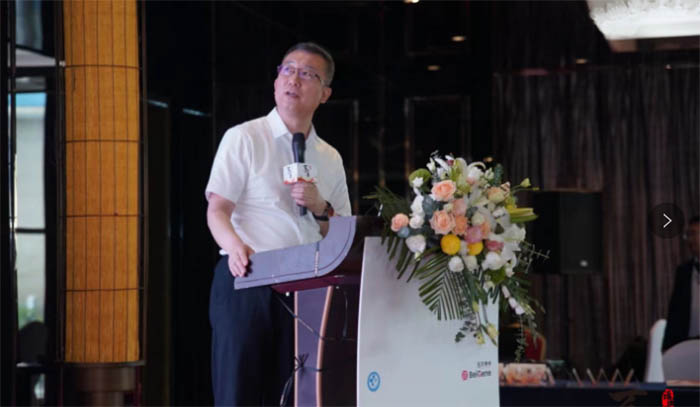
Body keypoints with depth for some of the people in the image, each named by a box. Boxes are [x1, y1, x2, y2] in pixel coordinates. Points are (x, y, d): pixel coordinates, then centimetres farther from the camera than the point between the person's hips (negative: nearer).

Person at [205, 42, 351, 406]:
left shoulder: (330, 159, 17)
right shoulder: (243, 138, 4)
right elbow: (216, 210, -5)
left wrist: (320, 208, -3)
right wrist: (235, 246, -26)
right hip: (246, 280, -4)